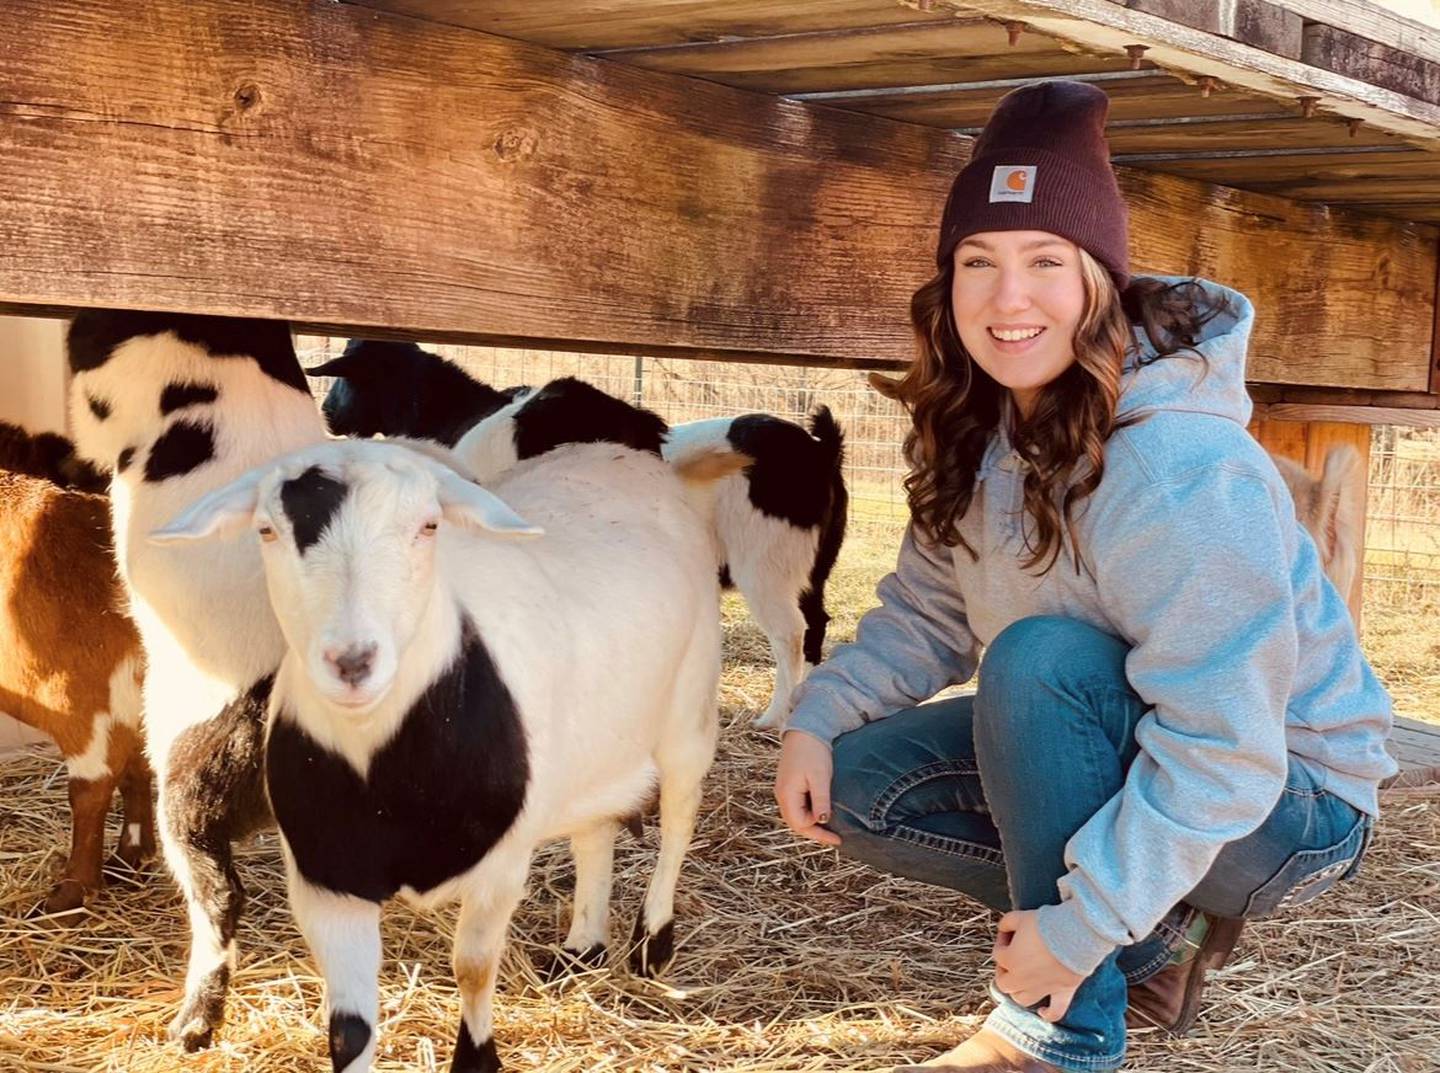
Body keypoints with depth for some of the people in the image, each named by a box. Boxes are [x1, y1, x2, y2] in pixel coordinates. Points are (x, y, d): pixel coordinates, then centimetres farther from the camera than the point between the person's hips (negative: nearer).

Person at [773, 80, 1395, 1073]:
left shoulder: (1181, 471, -31)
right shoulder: (984, 434, -6)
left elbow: (1222, 752, -33)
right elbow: (926, 615, 2)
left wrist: (1079, 926, -31)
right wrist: (819, 718, -15)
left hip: (1280, 803, -8)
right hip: (1126, 750, 8)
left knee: (1041, 659, -32)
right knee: (858, 784, -4)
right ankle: (1158, 936, 7)